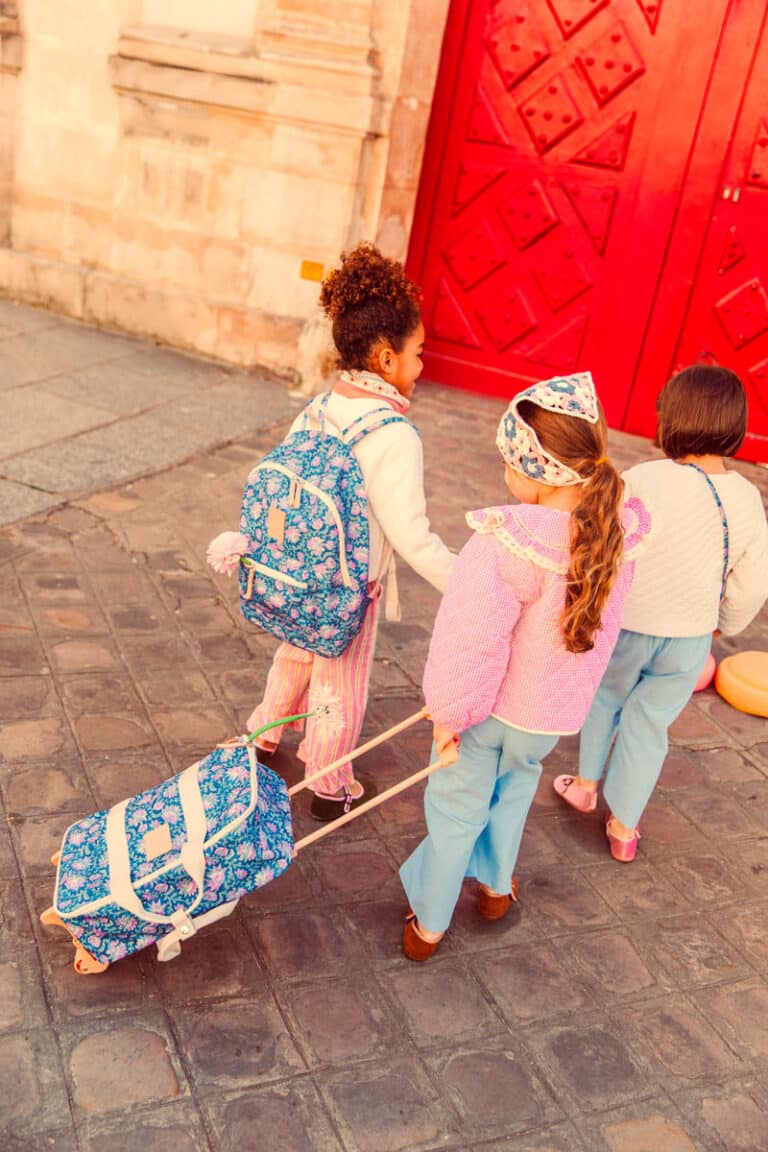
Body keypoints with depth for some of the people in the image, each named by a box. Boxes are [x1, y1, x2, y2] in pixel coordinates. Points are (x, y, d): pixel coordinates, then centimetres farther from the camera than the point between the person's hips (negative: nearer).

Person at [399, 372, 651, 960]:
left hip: (491, 703, -5)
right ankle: (496, 886, 53)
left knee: (457, 808, 16)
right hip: (556, 709, 5)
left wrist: (450, 712, -13)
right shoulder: (619, 533, -15)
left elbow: (471, 642, -27)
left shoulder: (505, 543, -34)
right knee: (515, 782, 32)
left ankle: (428, 925, 35)